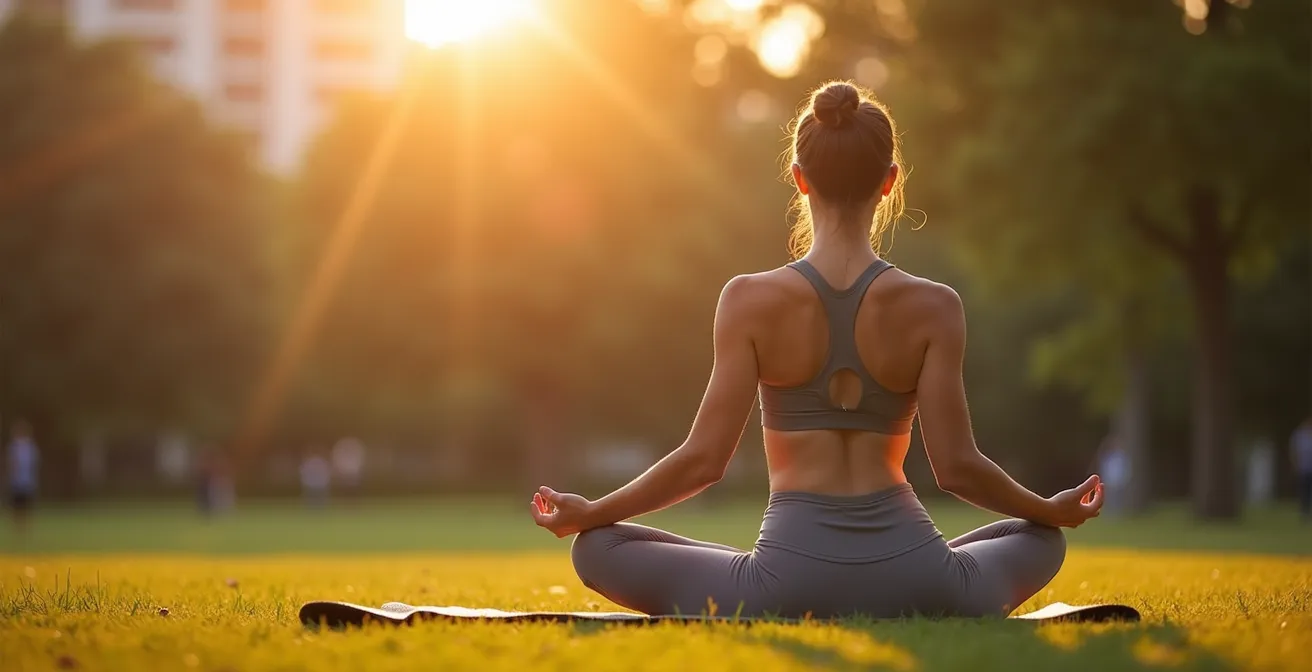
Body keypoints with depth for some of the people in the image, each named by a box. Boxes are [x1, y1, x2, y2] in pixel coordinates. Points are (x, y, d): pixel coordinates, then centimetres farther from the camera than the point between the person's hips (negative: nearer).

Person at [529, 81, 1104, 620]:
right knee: (1041, 539, 33)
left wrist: (587, 514, 10)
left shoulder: (751, 300, -4)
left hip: (789, 578, -2)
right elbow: (957, 466, -2)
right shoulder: (932, 307, -2)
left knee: (598, 548, 19)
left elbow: (704, 458, -5)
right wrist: (1053, 511, 18)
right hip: (912, 584, 2)